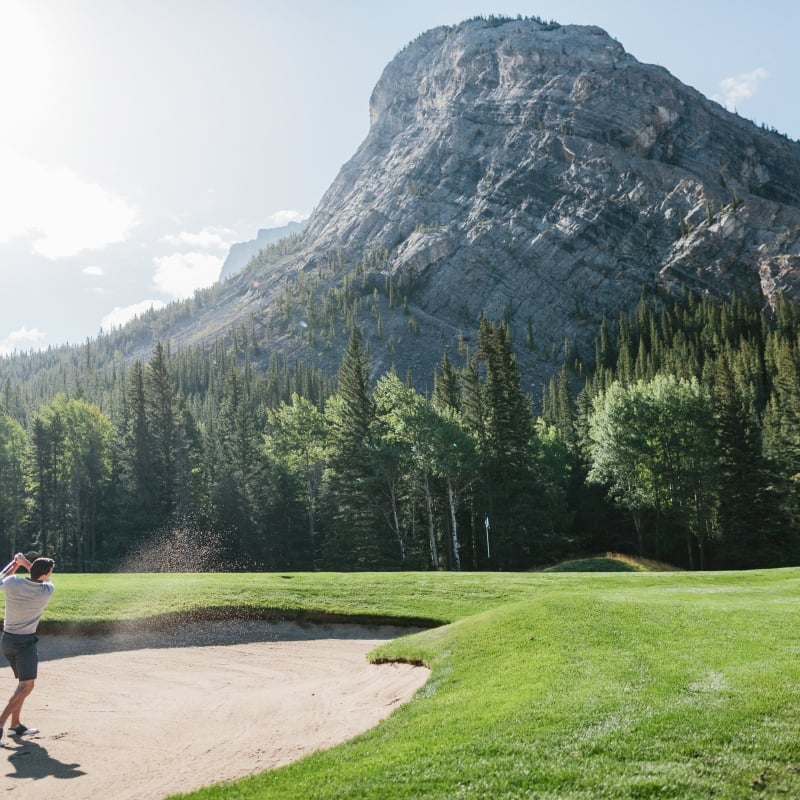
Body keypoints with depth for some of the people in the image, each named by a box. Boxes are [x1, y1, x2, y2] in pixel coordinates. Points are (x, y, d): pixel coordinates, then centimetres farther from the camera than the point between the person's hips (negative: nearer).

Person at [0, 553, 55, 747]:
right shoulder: (47, 591, -17)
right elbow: (46, 580, 6)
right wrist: (25, 562, 9)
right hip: (25, 642, -6)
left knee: (23, 683, 19)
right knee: (26, 686, -4)